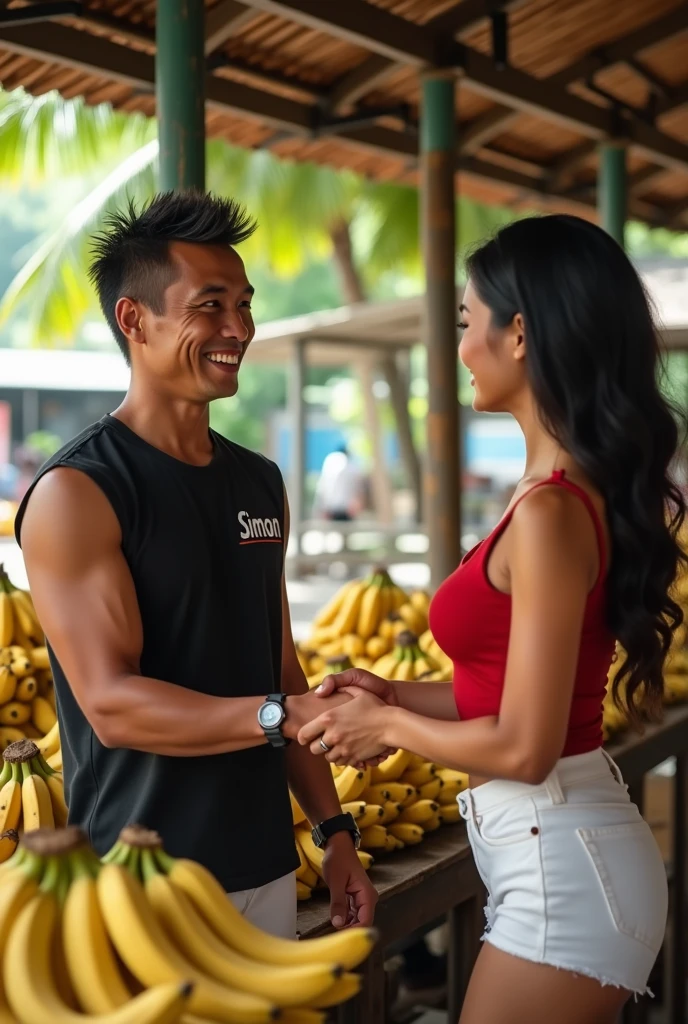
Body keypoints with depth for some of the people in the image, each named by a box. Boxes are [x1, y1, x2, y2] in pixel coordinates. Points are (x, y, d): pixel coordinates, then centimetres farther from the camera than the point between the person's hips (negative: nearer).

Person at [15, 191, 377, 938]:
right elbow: (111, 705, -19)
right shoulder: (75, 492, -13)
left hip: (265, 868, 7)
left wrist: (333, 829, 10)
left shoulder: (261, 484, 10)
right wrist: (282, 716, -29)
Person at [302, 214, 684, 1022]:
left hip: (559, 869, -9)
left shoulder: (550, 511, -23)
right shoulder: (581, 489, 6)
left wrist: (387, 727, -7)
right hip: (558, 856, 9)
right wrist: (395, 695, 5)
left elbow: (523, 746, -22)